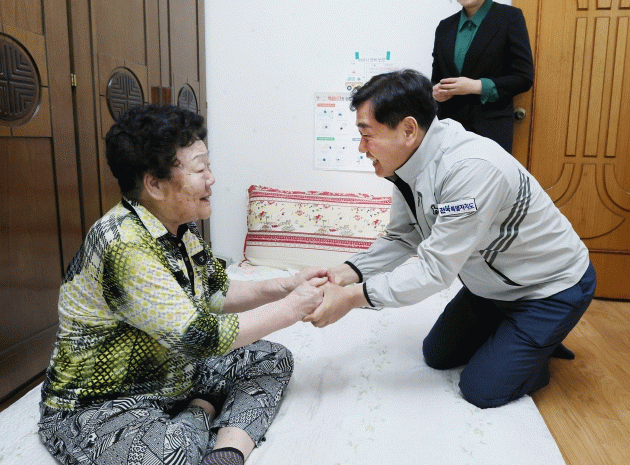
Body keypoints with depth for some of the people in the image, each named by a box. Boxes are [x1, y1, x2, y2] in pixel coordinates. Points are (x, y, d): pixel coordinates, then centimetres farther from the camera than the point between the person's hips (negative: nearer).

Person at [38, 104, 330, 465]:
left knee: (274, 359, 4)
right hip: (101, 404, -10)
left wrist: (286, 286, -4)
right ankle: (203, 412, -13)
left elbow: (217, 294, 10)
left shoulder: (182, 228, 0)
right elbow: (200, 336, -29)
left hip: (175, 375, 10)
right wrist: (290, 309, -18)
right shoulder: (125, 246, -29)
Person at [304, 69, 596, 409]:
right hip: (493, 280, 8)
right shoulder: (408, 163, -10)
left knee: (482, 389, -5)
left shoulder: (472, 169, -38)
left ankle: (543, 345, 20)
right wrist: (345, 274, -20)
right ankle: (515, 335, 31)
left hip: (551, 288, -8)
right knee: (438, 355, 14)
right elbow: (400, 240, -5)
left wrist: (353, 297, -33)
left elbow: (436, 268, -34)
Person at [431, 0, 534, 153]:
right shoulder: (445, 26, 12)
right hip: (449, 123, 4)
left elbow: (524, 77, -5)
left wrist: (476, 86, -16)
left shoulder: (509, 16, 0)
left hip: (491, 127, -3)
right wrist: (436, 91, -5)